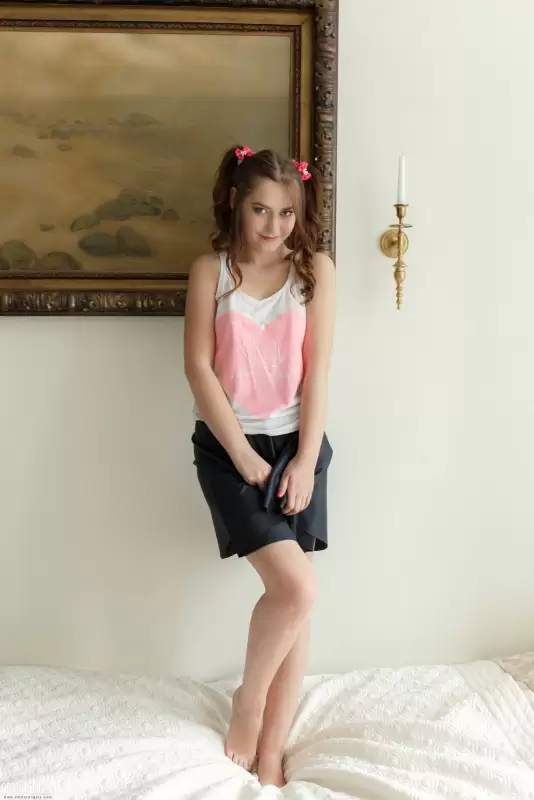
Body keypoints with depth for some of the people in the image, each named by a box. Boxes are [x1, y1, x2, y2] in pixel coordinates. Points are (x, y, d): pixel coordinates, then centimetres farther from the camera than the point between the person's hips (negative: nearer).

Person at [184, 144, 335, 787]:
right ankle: (248, 701, 12)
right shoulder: (210, 271, -1)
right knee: (296, 589, -16)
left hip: (297, 444, 3)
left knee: (291, 598, 3)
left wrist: (306, 460, -9)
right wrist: (242, 453, -11)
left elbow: (316, 371, -2)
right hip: (227, 446, -2)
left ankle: (270, 755, 16)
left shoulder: (315, 270, 2)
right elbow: (198, 366, -5)